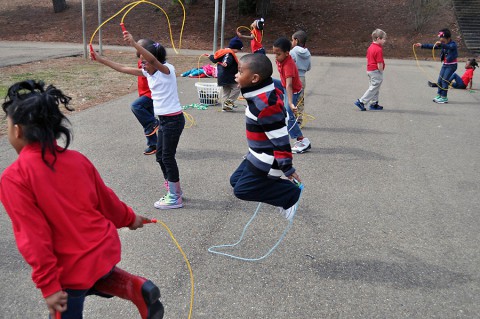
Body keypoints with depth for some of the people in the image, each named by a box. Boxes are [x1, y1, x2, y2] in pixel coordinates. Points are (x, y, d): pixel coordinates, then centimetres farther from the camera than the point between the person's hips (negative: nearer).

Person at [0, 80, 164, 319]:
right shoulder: (76, 159, -3)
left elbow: (33, 238, -19)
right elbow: (106, 200, 7)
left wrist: (48, 285, -13)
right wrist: (129, 218, 26)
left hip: (72, 270, -5)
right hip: (106, 249, 5)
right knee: (96, 278, 37)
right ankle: (136, 288, 12)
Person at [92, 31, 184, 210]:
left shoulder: (167, 70, -15)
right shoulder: (148, 73, 9)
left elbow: (153, 60, -36)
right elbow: (122, 69, 12)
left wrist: (133, 44, -46)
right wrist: (100, 59, 9)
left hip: (173, 120, -9)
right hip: (163, 120, 9)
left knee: (167, 157, -4)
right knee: (160, 156, 14)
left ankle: (175, 198, 7)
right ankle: (174, 191, 29)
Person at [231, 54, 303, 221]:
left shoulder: (266, 104, -29)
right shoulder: (261, 96, 2)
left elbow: (280, 138, -25)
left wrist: (287, 167, -19)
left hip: (267, 160, -10)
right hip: (258, 155, 10)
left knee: (242, 189, -4)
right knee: (236, 180, 15)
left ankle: (291, 194, 4)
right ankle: (285, 190, 17)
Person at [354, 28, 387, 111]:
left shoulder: (370, 47, 9)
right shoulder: (379, 49, -19)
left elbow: (368, 59, 16)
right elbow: (379, 63, -21)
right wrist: (381, 71, -8)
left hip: (369, 70, 10)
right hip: (376, 71, -10)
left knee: (374, 88, 17)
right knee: (374, 88, -2)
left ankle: (374, 104, 22)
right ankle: (361, 102, -4)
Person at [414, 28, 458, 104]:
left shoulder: (453, 44, -16)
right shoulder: (442, 45, 4)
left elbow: (448, 47, -39)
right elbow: (432, 46, 6)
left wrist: (441, 44, -57)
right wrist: (422, 45, 0)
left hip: (451, 65, -8)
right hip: (445, 65, 8)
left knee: (444, 80, -10)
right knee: (439, 80, 7)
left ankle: (444, 97, -3)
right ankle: (439, 95, 17)